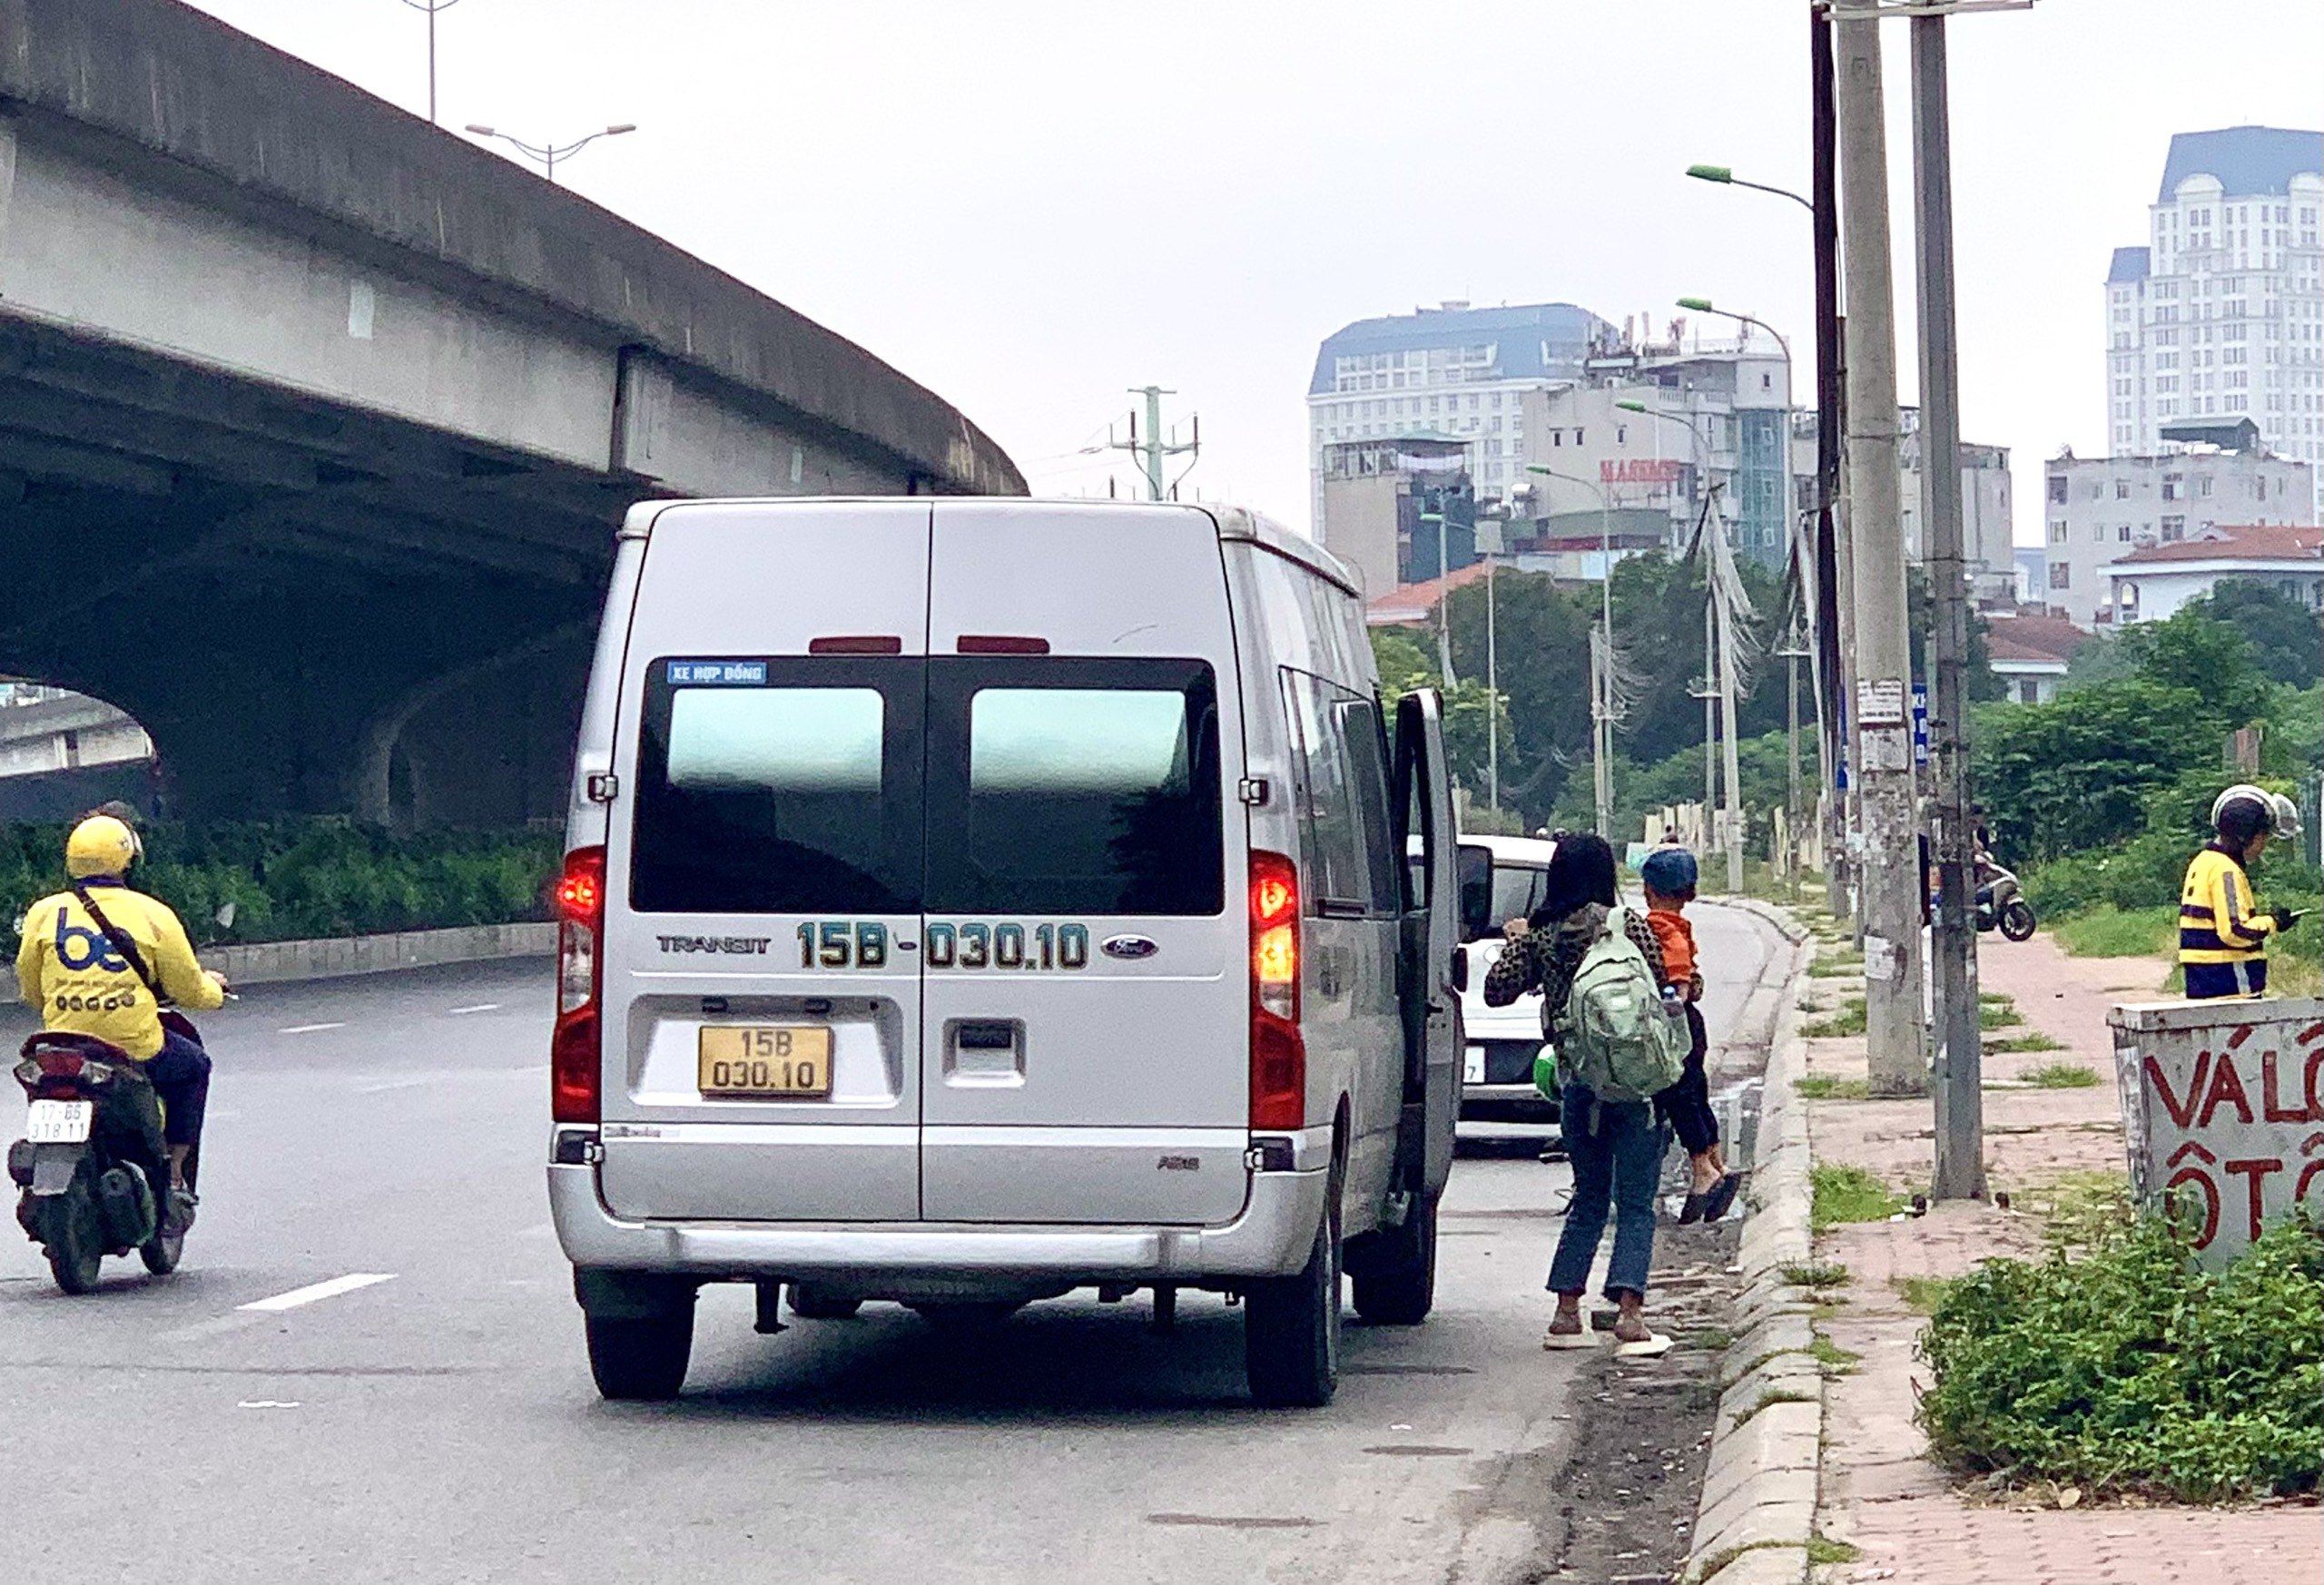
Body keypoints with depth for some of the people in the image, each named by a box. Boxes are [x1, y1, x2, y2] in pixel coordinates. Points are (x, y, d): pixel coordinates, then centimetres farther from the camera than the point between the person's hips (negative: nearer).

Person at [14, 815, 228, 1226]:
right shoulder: (152, 914, -3)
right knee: (193, 1066, 27)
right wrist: (213, 989, 27)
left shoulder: (43, 913, 3)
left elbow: (30, 990, 12)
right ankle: (173, 1177, 22)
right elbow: (188, 990, 3)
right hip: (137, 1049, -3)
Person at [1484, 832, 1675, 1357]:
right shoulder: (1626, 924, -7)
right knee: (1635, 1204, -1)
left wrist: (1518, 941, 20)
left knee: (1589, 1199, 16)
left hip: (1576, 1081, 4)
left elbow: (1496, 991, 6)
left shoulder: (1538, 935, 2)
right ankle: (1629, 1314, -12)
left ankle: (1566, 1313, 11)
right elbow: (1658, 982, -9)